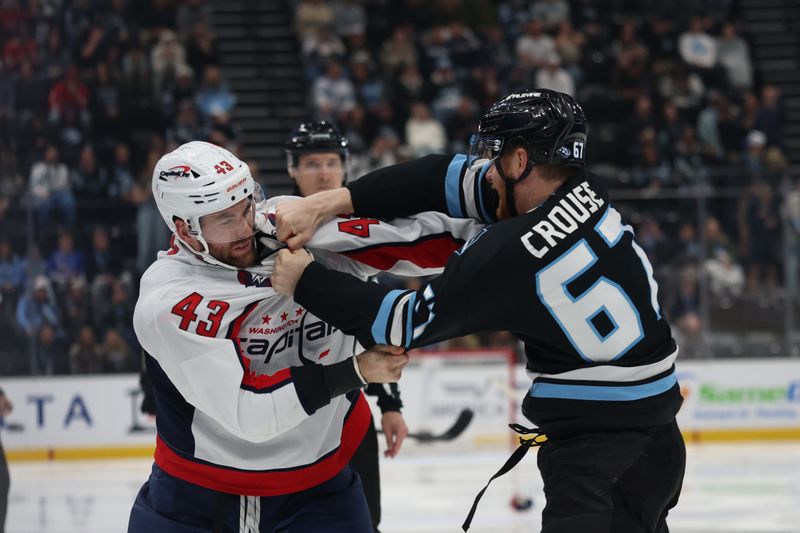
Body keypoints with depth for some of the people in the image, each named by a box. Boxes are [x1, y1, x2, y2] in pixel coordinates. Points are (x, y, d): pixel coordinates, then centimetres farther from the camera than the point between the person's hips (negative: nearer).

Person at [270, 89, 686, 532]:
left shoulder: (511, 252, -19)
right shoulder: (585, 193, 3)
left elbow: (407, 322, -8)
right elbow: (452, 178, 8)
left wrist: (304, 282, 3)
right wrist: (329, 203, 4)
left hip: (605, 460, -10)